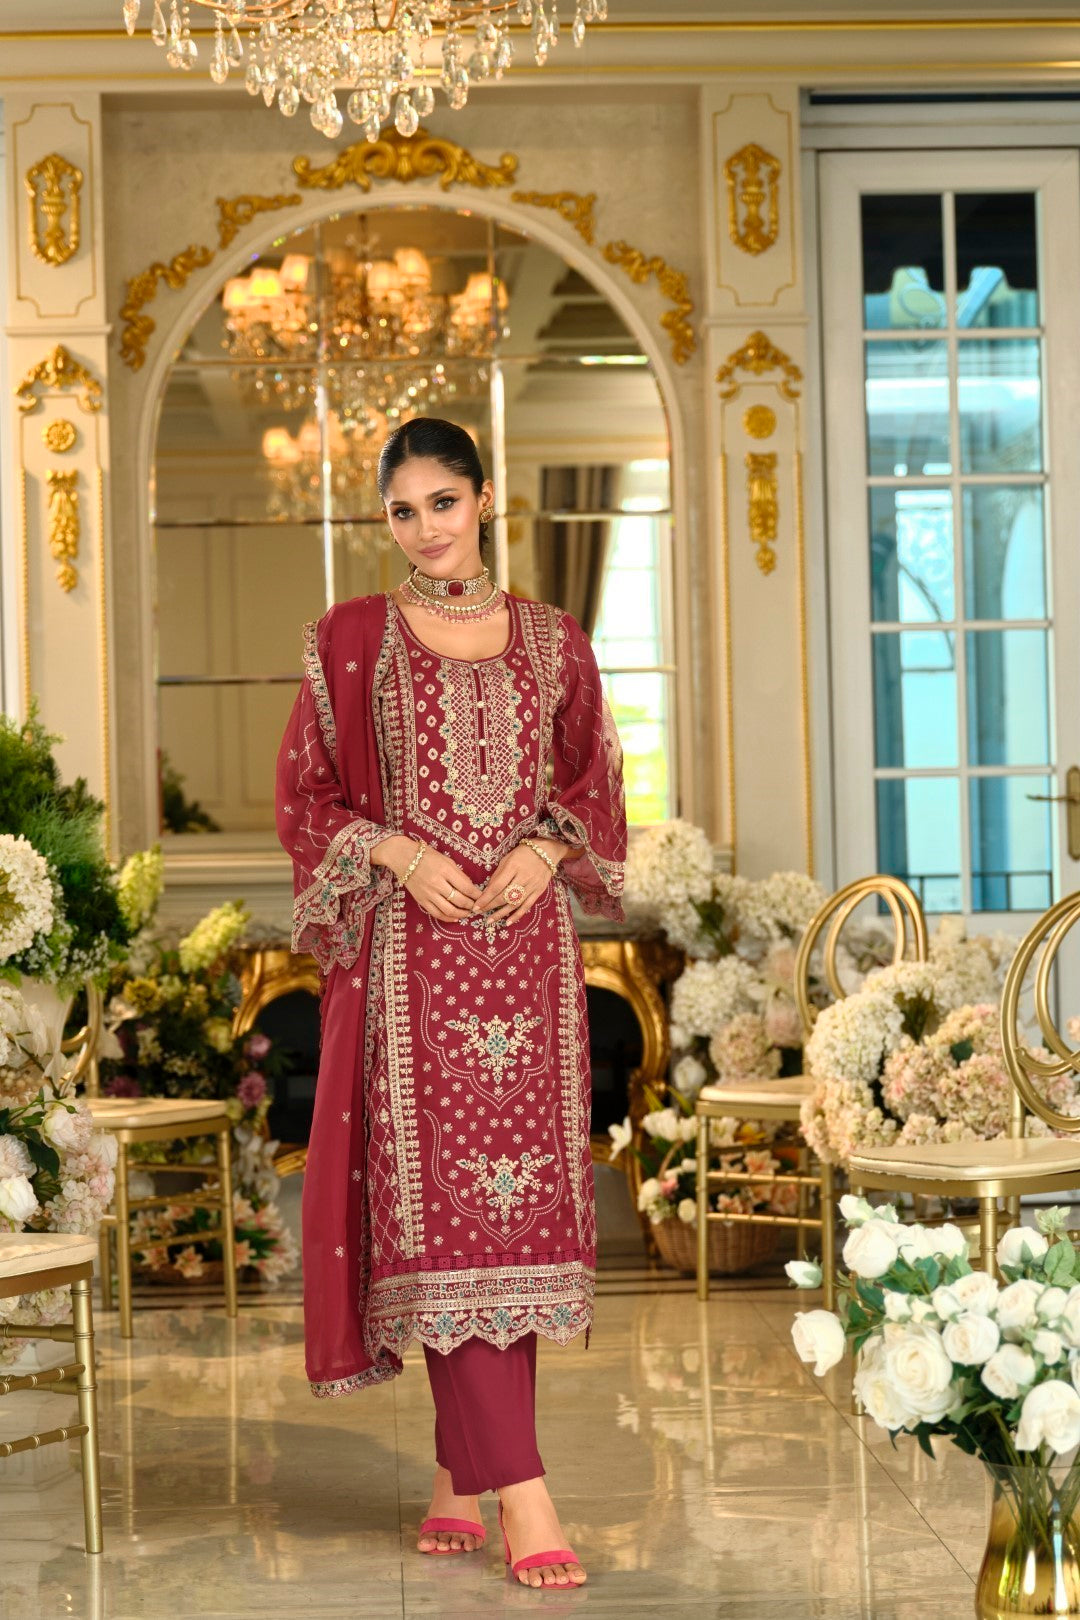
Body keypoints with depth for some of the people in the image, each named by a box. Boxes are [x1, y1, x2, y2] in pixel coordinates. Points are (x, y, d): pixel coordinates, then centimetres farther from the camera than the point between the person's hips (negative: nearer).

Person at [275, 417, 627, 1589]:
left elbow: (596, 788, 15)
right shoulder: (349, 640, 5)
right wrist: (397, 852, -10)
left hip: (527, 946, 3)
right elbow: (303, 797, 5)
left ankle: (460, 1470, 13)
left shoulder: (551, 642, 10)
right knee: (434, 1198, -10)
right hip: (407, 953, -2)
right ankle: (518, 1491, -13)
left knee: (518, 1193, 1)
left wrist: (546, 847, -5)